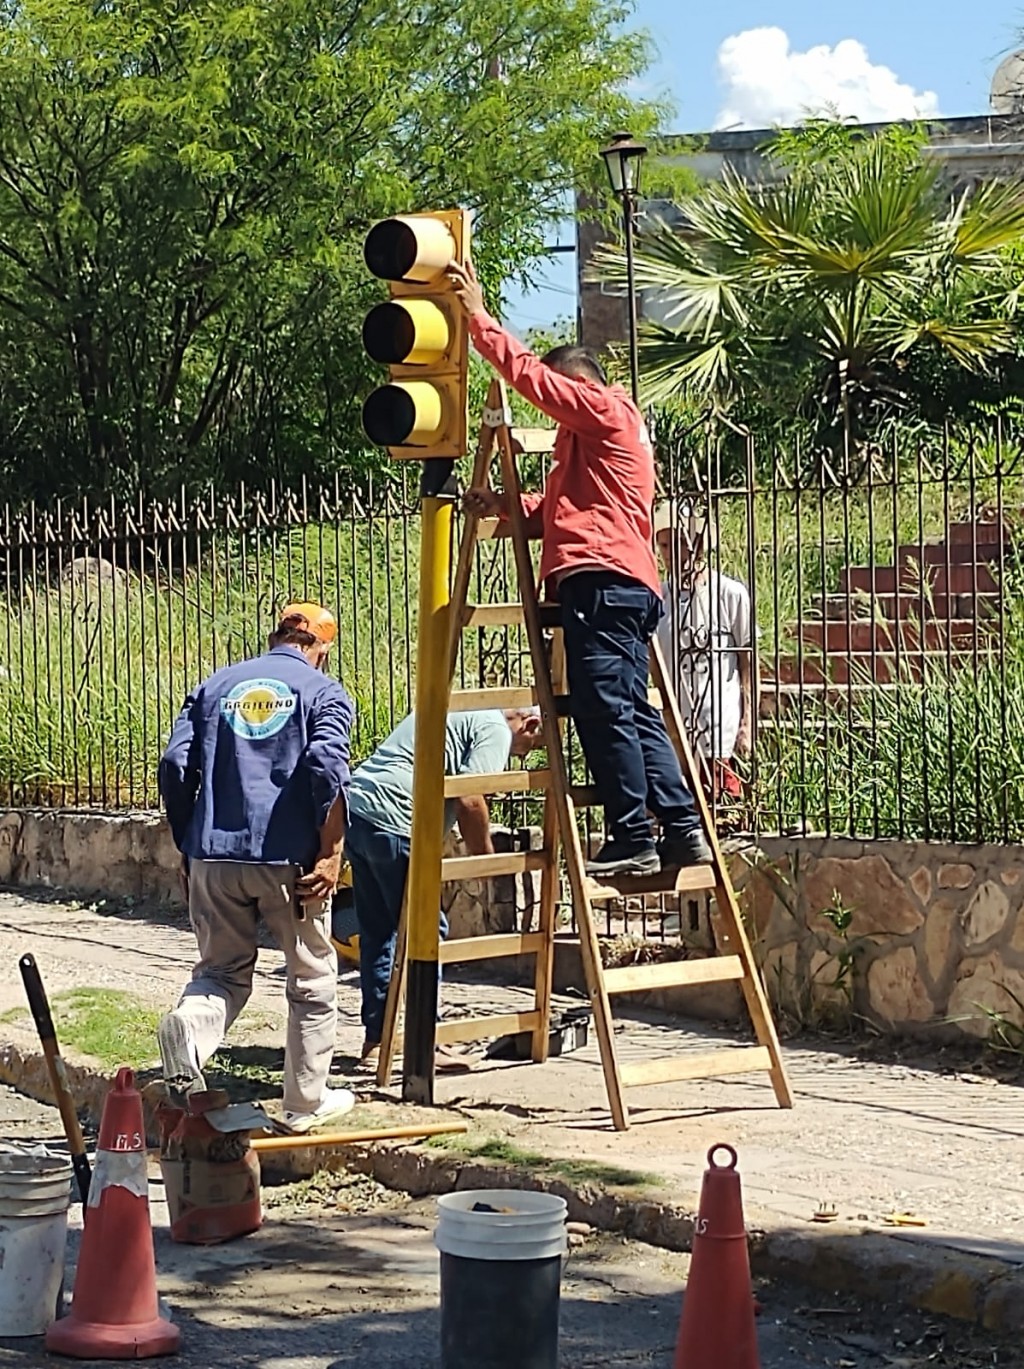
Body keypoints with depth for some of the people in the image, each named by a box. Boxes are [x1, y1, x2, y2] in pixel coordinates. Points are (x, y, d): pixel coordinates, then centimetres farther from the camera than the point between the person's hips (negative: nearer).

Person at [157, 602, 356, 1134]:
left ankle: (187, 1030, -17)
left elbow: (175, 766, 7)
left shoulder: (214, 686, 16)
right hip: (287, 856, -3)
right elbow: (327, 768, -12)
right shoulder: (324, 692, 5)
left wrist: (187, 846, 15)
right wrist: (330, 855, -9)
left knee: (223, 970, 15)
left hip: (214, 854, 3)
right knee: (312, 980, 13)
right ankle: (306, 1103, 19)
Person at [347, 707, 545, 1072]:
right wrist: (486, 857, 1)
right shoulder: (496, 729, -3)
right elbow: (469, 800, -12)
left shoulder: (464, 713, 27)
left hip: (356, 809, 10)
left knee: (376, 933, 14)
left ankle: (374, 1042, 18)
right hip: (393, 823, -10)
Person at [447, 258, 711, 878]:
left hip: (601, 578, -10)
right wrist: (506, 503, 18)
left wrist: (479, 317, 4)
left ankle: (633, 839, -15)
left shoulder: (603, 408, 4)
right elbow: (562, 508, 31)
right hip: (632, 582, 10)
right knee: (633, 711, 7)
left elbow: (529, 374, -3)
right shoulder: (610, 431, 32)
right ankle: (684, 828, 3)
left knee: (605, 710, -12)